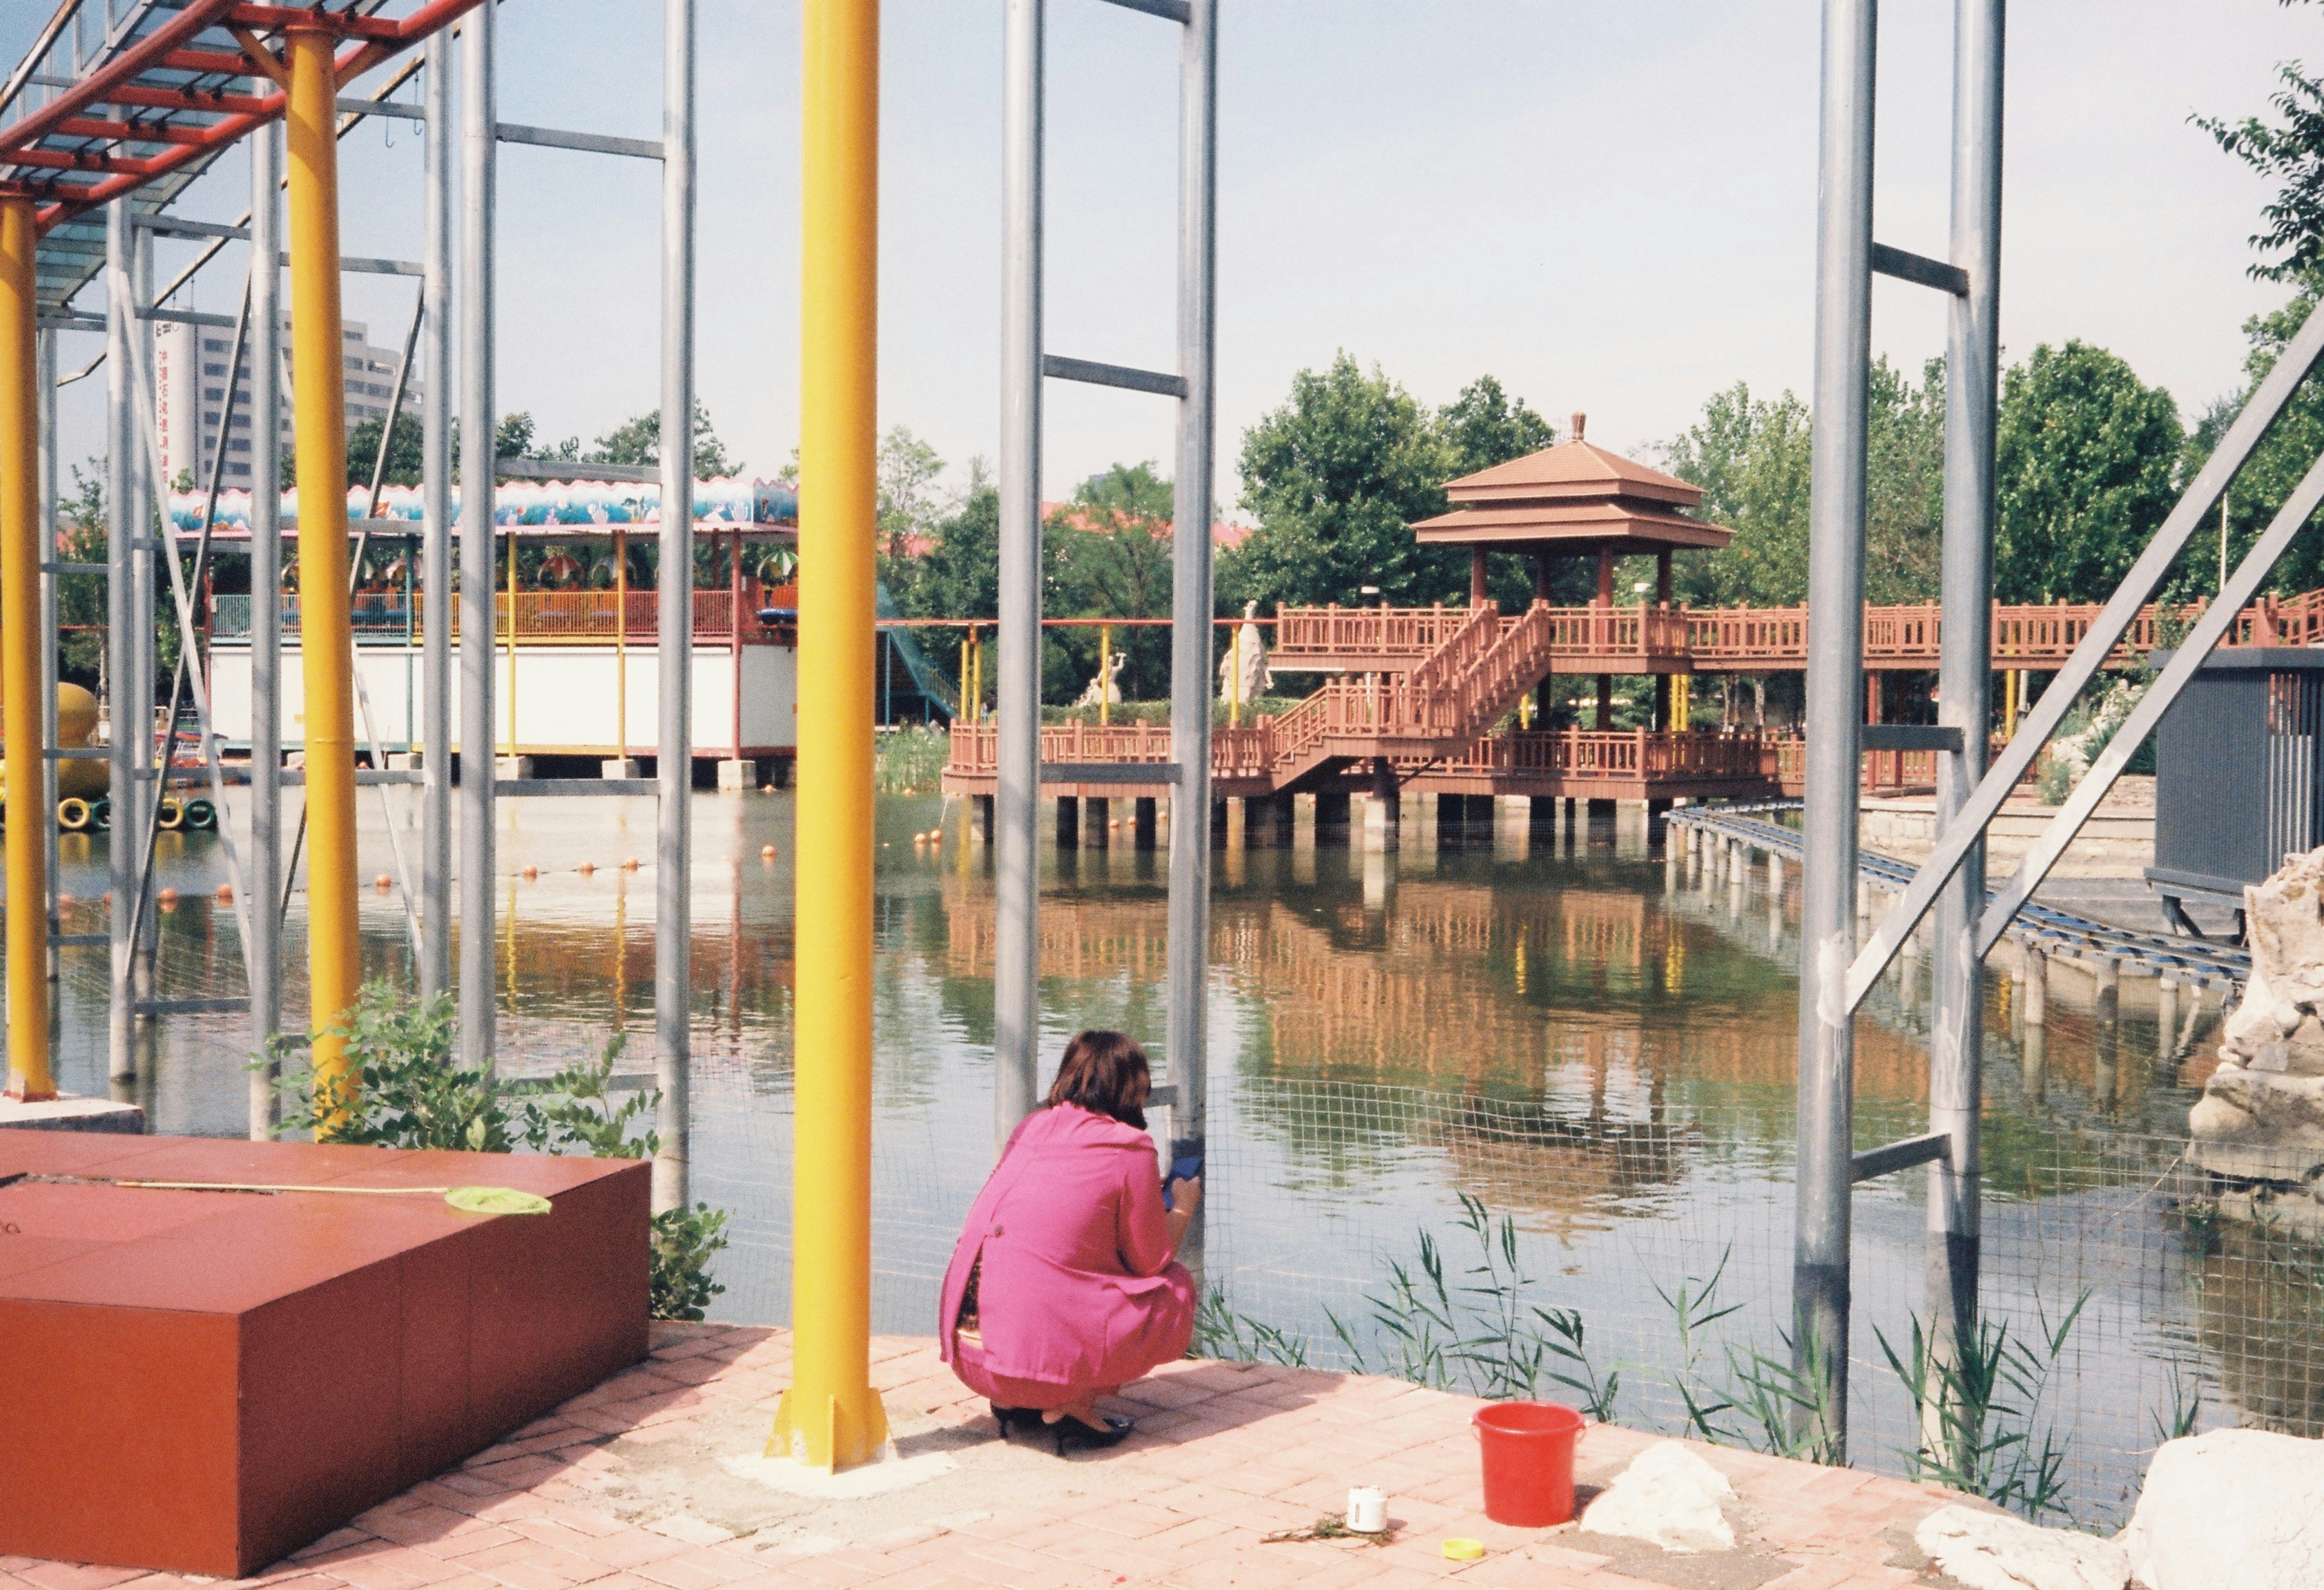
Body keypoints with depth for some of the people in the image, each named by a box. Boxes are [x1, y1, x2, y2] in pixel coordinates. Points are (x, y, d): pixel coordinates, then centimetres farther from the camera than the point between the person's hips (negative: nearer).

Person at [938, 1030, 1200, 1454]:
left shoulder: (1030, 1128, 14)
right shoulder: (1130, 1148, -3)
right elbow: (1153, 1261, 7)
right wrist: (1182, 1208, 27)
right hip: (1045, 1351, -6)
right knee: (1175, 1286, 15)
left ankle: (1014, 1403, 13)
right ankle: (1073, 1404, -2)